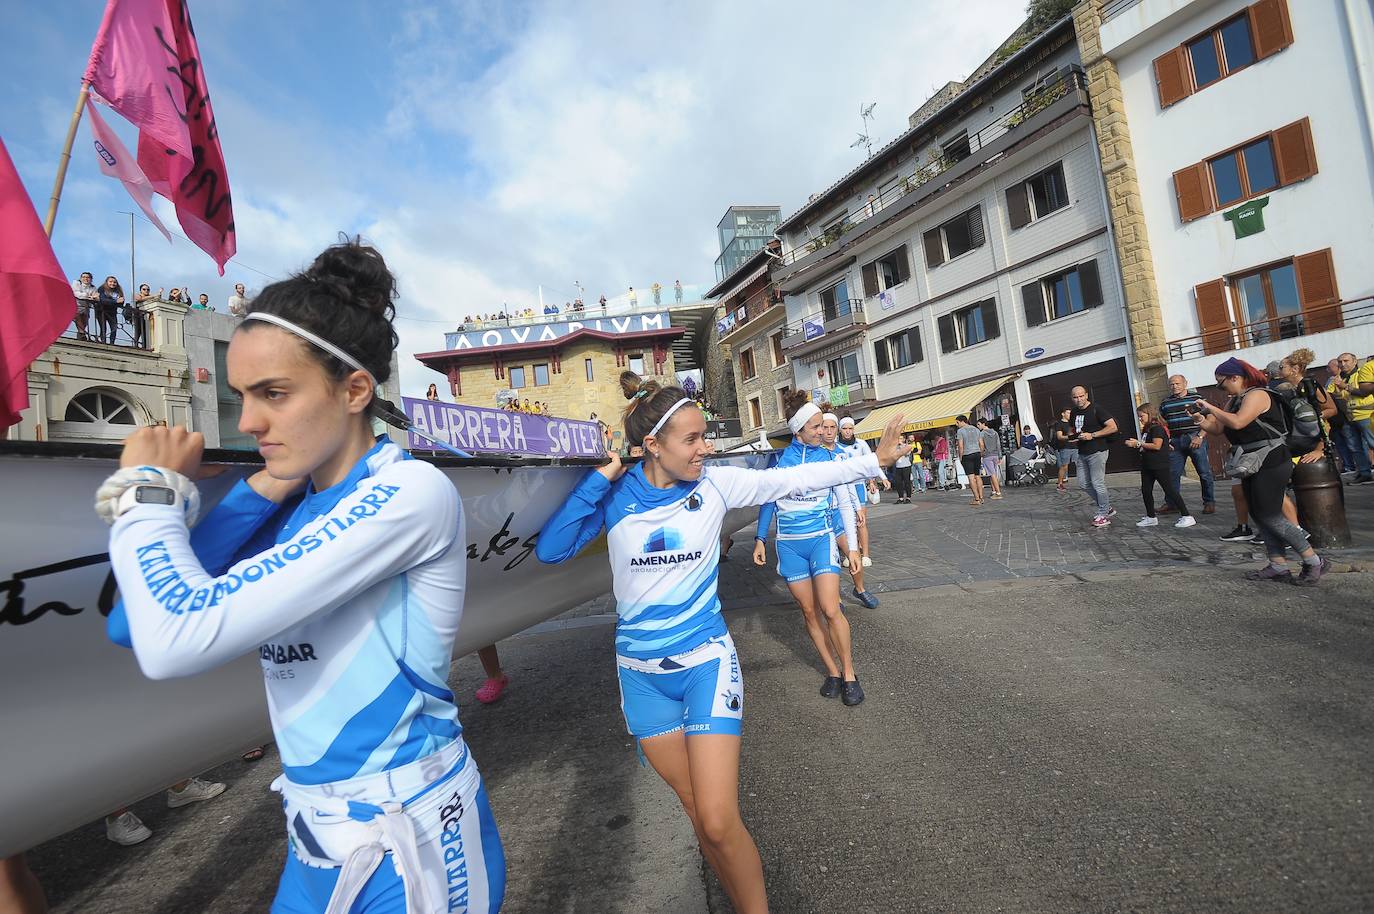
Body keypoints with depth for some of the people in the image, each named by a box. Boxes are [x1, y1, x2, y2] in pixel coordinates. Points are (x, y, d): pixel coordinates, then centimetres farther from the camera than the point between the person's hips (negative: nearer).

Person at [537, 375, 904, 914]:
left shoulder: (713, 484, -8)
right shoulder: (615, 496, -8)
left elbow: (794, 479, -7)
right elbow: (550, 550, -15)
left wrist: (874, 461, -6)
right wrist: (600, 478, -18)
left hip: (706, 661, -1)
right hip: (642, 672, 1)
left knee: (719, 824, -6)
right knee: (699, 815, 14)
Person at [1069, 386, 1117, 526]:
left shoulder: (1096, 410, -10)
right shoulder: (1074, 413, 11)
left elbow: (1113, 427, -14)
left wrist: (1092, 435, -20)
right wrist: (1073, 437, 5)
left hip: (1097, 451, -8)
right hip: (1082, 453, 8)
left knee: (1098, 483, -6)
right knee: (1083, 483, 10)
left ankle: (1103, 515, 5)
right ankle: (1108, 508, 24)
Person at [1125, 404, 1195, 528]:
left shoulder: (1157, 428, -13)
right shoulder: (1145, 429, 14)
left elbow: (1157, 446, -21)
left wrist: (1138, 443, -18)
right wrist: (1135, 444, 3)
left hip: (1160, 465, -9)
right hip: (1147, 465, 9)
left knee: (1170, 490, -4)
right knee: (1145, 491, 10)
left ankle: (1187, 516, 3)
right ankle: (1151, 517, 20)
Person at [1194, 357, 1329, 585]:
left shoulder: (1257, 395, -14)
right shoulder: (1235, 401, 13)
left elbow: (1237, 422, -28)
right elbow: (1218, 428, 13)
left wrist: (1211, 408, -20)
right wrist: (1203, 421, -6)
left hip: (1271, 463, -9)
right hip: (1252, 465, 9)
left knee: (1269, 515, -8)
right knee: (1258, 515, 7)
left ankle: (1315, 562, 3)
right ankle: (1278, 566, 12)